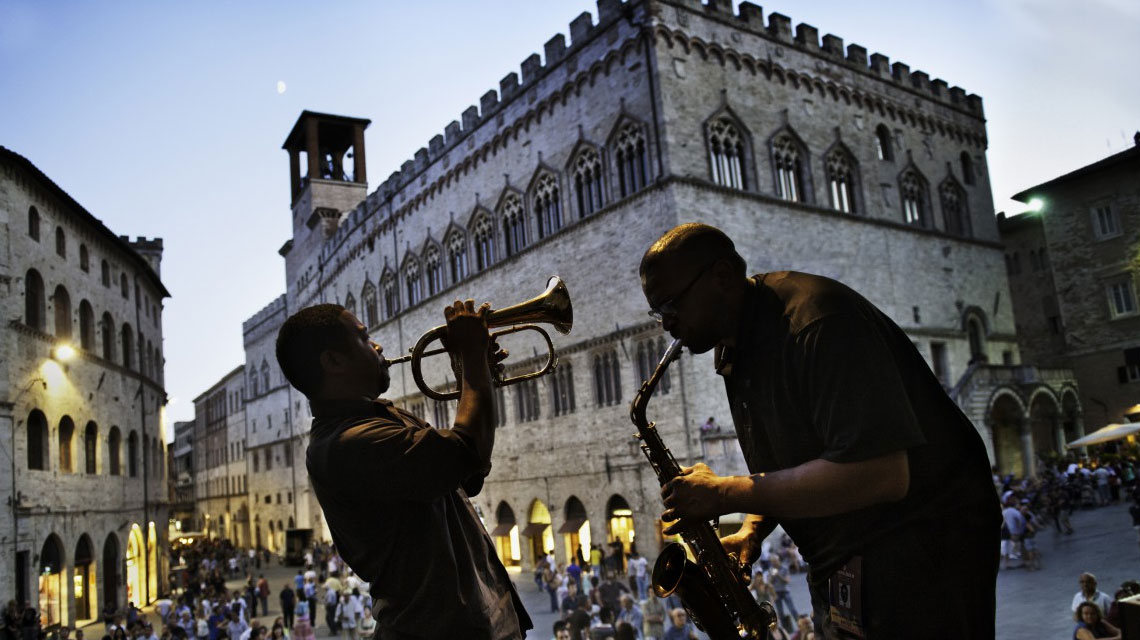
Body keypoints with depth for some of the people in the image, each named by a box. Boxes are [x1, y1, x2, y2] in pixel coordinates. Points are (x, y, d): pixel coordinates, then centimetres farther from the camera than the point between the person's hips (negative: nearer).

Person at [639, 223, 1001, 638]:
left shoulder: (816, 321, -24)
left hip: (920, 552, -9)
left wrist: (726, 495, -26)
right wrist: (752, 530, -3)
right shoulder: (737, 351, 6)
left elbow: (880, 476, -32)